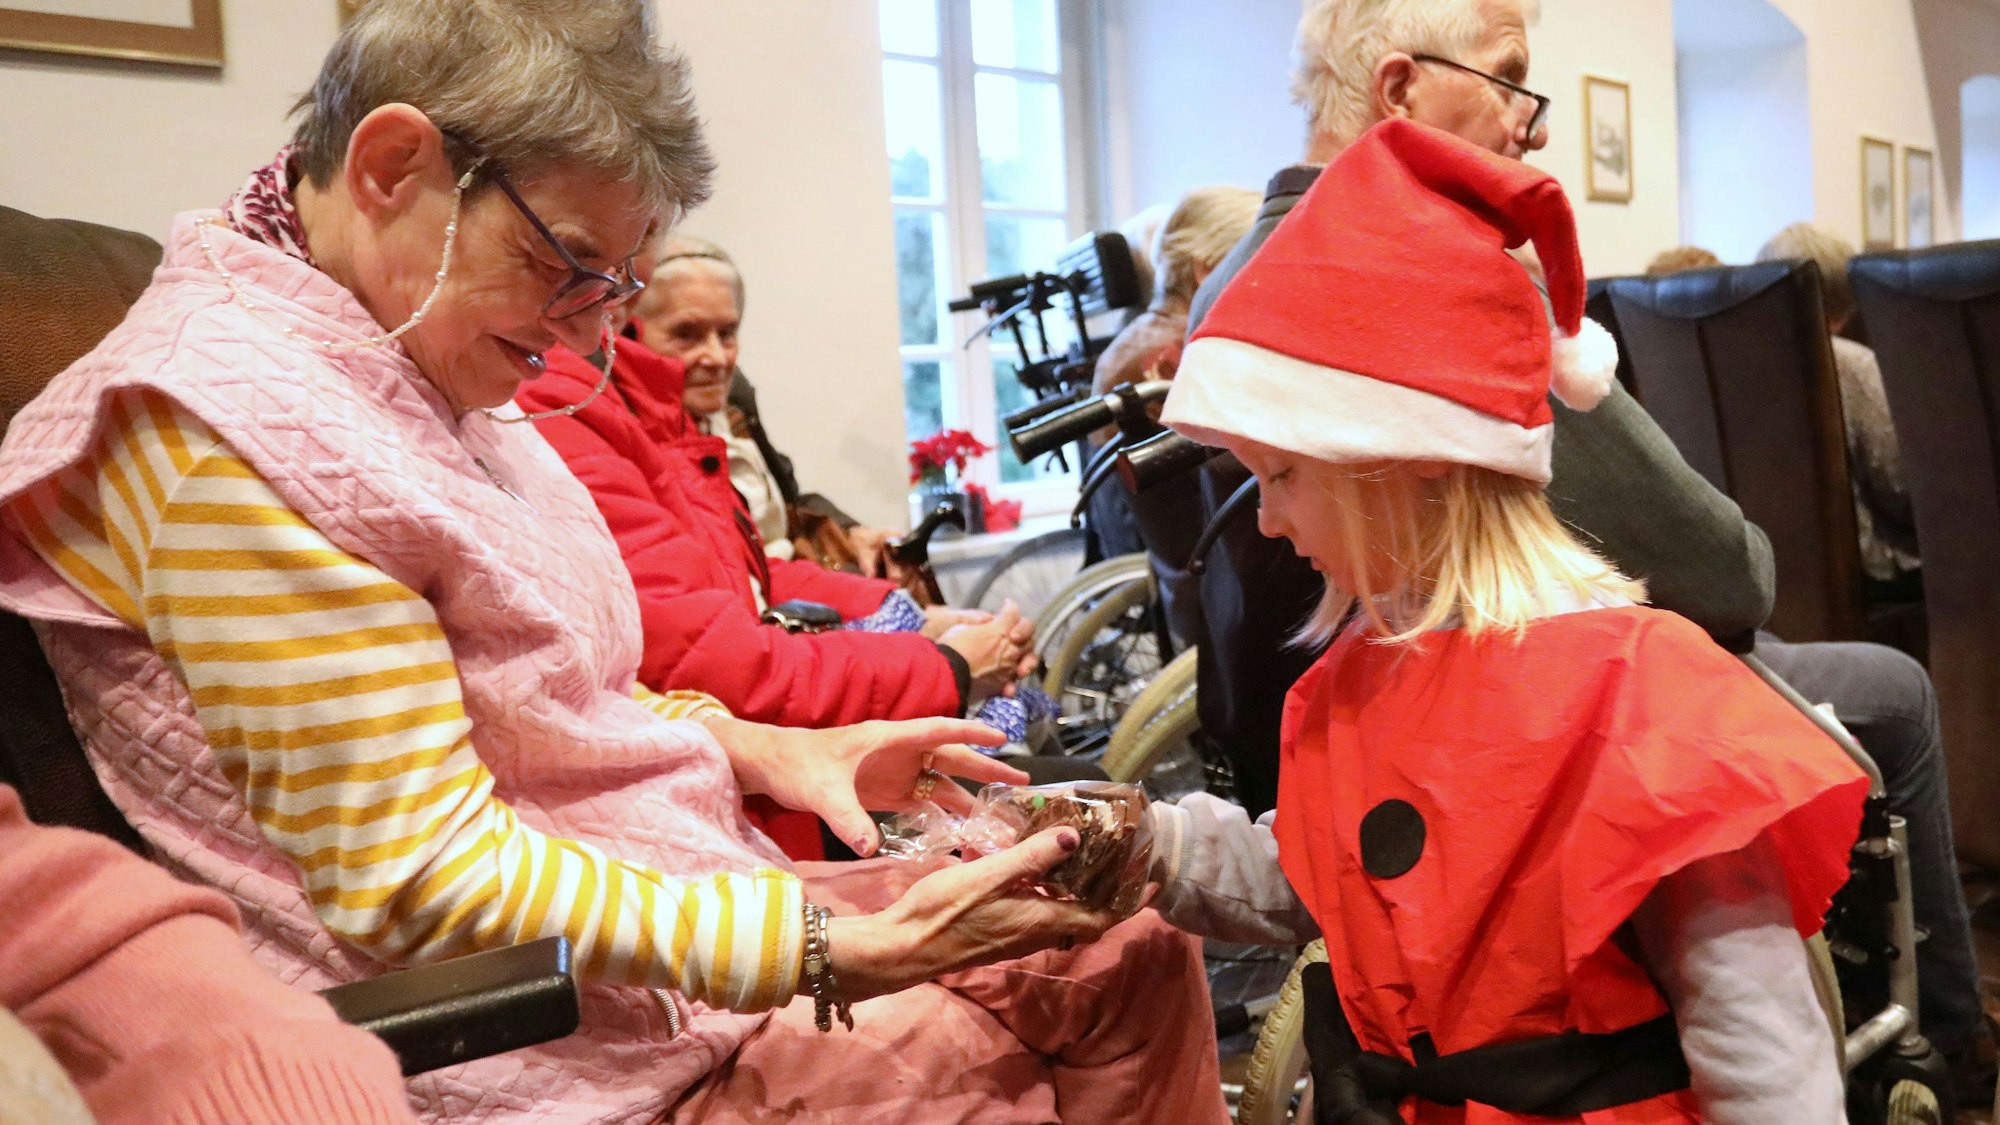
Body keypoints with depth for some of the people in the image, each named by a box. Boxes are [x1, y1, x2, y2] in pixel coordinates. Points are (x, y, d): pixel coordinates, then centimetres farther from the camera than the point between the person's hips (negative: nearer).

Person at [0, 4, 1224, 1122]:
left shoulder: (418, 370, 9)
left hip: (677, 904, 9)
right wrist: (836, 950, -26)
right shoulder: (241, 430, -21)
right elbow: (417, 880, -23)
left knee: (1134, 955, 5)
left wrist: (766, 750, 4)